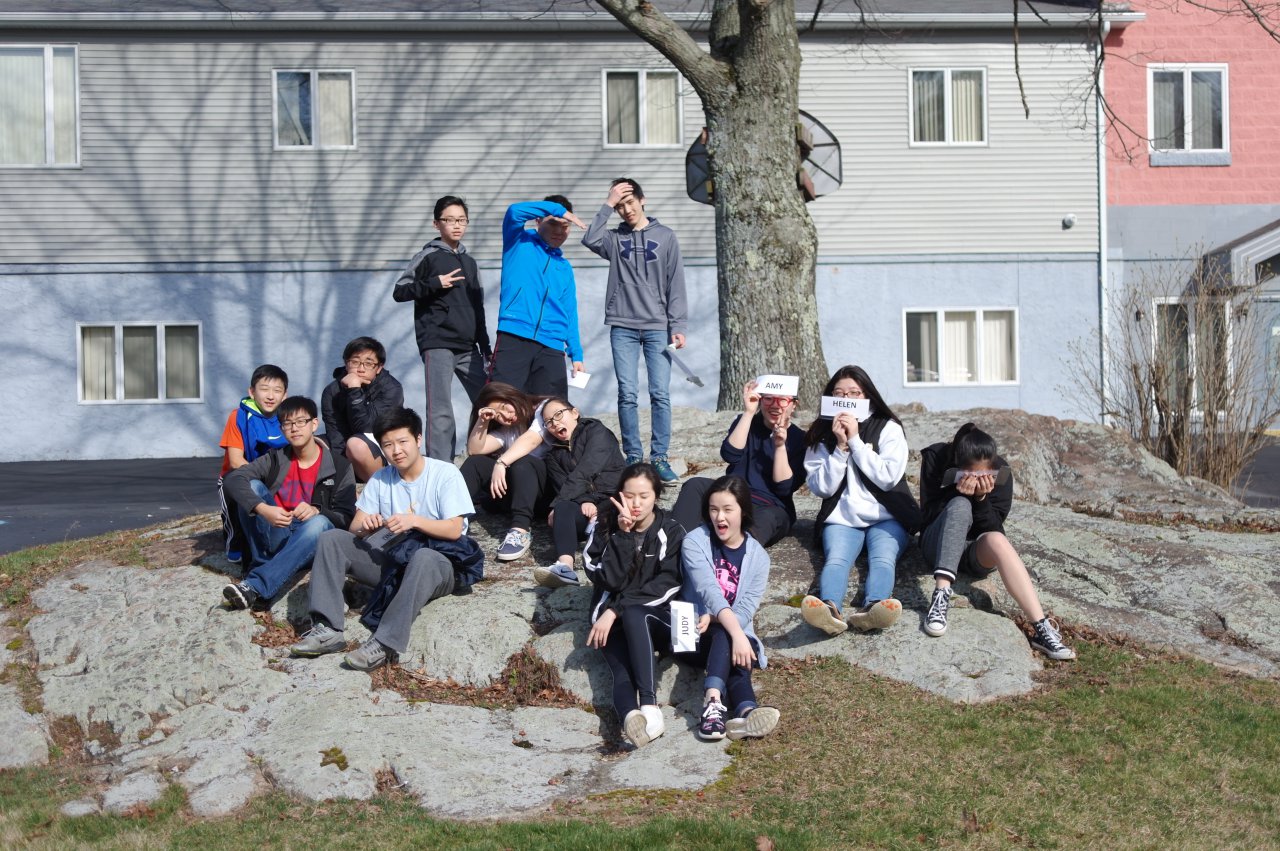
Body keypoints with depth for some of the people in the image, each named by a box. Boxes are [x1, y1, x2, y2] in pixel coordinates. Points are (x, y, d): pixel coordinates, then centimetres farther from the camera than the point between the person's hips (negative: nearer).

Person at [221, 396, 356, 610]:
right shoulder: (275, 459, 4)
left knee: (319, 523, -36)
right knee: (252, 486, -16)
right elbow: (234, 477, -12)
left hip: (311, 543, -2)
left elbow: (346, 517, -5)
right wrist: (263, 509, -30)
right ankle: (263, 564, -22)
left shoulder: (339, 466, -2)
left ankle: (256, 585, -46)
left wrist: (316, 511, -27)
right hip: (276, 536, 2)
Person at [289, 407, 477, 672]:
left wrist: (414, 521, -26)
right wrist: (365, 526, -19)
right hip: (393, 560, 5)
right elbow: (355, 528, 6)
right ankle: (328, 629, -24)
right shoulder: (380, 479, 10)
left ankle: (386, 644, -45)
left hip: (439, 563, -5)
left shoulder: (446, 474, -4)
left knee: (423, 557, -41)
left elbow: (454, 530, -12)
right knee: (331, 539, -11)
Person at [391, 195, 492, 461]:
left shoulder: (469, 261, 19)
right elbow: (399, 291, -2)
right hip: (437, 344, -6)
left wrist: (485, 346, 18)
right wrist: (434, 284, -12)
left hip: (469, 348, 6)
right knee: (441, 411, -11)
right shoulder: (428, 256, 3)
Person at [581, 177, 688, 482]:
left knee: (660, 394, -4)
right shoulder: (614, 238, 9)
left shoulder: (665, 236, 7)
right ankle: (633, 457, 7)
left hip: (657, 328, 0)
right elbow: (590, 239, -14)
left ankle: (659, 458, 1)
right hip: (623, 327, 1)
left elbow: (675, 285, 4)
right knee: (627, 394, -1)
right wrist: (607, 205, -10)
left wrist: (678, 326, -2)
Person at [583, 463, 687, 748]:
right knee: (623, 670, -32)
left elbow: (666, 585, -8)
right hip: (613, 622, 1)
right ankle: (631, 717, -66)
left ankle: (649, 704, -51)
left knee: (633, 614, -37)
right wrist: (623, 536, -16)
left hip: (657, 619, -1)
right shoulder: (605, 529, 5)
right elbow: (609, 580, -7)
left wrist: (616, 610, -16)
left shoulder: (671, 532, 4)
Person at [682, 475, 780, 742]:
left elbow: (746, 610, -5)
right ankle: (747, 709, -59)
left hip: (734, 637, 2)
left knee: (738, 657, -33)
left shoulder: (758, 556, 4)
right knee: (724, 636, -35)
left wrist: (714, 618, -26)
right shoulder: (695, 542, -5)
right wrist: (736, 633, -36)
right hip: (696, 633, -2)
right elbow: (709, 591, -21)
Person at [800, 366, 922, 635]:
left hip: (886, 518, 0)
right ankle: (830, 610, -60)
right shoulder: (822, 435, 10)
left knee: (883, 559, -31)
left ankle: (872, 609, -61)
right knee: (835, 560, -30)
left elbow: (889, 477, -10)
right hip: (841, 519, 1)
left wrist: (855, 440, -11)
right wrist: (840, 447, -11)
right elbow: (821, 487, 0)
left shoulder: (888, 428, 5)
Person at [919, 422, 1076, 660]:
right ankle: (941, 596, -45)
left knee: (996, 540, -36)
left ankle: (1042, 629, -43)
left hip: (978, 553, 1)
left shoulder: (1000, 473, -12)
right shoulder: (936, 459, -15)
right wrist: (959, 493, -29)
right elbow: (929, 514, -15)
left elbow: (994, 527, -11)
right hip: (939, 546, -1)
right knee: (961, 505, -33)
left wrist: (982, 499, -28)